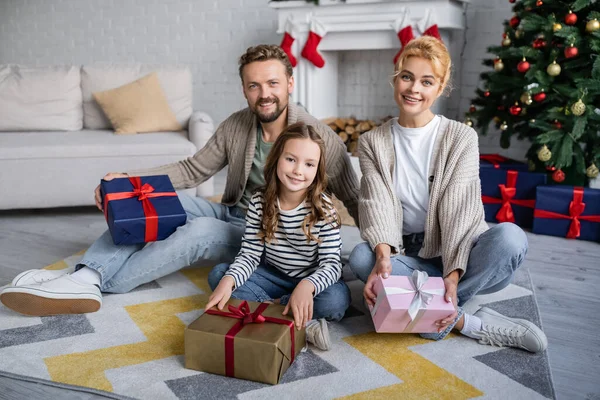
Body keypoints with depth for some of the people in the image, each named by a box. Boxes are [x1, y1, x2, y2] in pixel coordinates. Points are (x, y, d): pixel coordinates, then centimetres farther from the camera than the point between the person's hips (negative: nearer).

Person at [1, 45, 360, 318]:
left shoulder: (319, 136, -16)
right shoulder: (235, 126, -2)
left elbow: (355, 200, -9)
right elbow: (193, 170, 5)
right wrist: (128, 179, -7)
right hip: (231, 215, 6)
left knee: (200, 230, -32)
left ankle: (98, 282, -21)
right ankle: (88, 276, -25)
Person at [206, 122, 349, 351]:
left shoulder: (323, 209, -18)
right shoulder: (259, 202, -10)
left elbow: (331, 263, -23)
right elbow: (250, 254, -11)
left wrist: (307, 286, -45)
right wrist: (228, 281, -32)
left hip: (311, 281, -3)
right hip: (272, 276, 4)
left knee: (337, 299, -34)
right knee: (218, 274, -17)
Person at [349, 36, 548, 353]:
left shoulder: (462, 138, -4)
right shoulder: (372, 143, 2)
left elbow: (459, 210, -14)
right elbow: (378, 206, -11)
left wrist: (453, 275, -28)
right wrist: (383, 256, -31)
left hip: (455, 252, -1)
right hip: (406, 256, 2)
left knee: (510, 237, -31)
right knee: (361, 257, -31)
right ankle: (470, 323, -25)